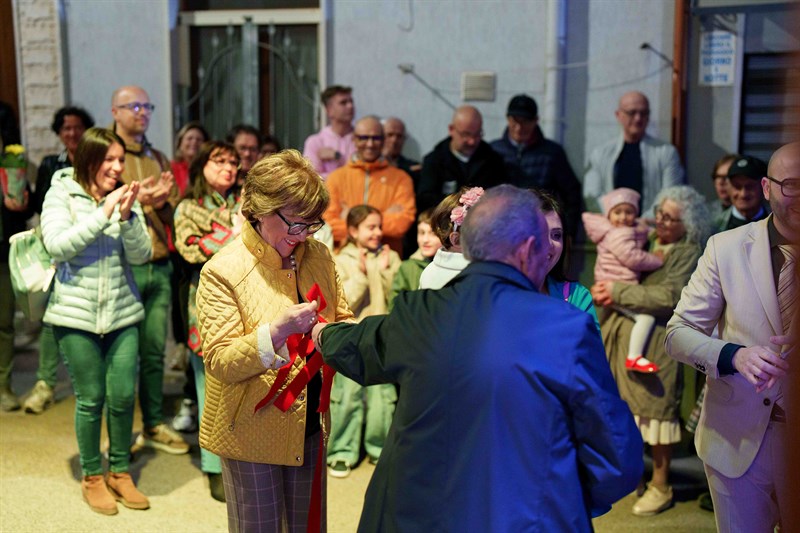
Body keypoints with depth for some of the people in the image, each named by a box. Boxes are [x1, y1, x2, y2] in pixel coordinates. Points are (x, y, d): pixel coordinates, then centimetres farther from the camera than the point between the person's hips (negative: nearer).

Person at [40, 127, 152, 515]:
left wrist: (127, 216, -19)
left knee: (123, 396, 4)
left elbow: (141, 255, -3)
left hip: (122, 312, 3)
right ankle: (92, 476, 22)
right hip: (77, 314, -2)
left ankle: (120, 471, 23)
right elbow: (57, 246, -17)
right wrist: (103, 213, -22)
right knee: (90, 399, 5)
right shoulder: (61, 195, -3)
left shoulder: (124, 198, 3)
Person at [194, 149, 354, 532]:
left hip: (309, 424, 5)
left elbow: (343, 320, 12)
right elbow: (219, 362, -18)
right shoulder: (222, 271, -16)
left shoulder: (318, 256, 1)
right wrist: (276, 332, -33)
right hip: (251, 431, -5)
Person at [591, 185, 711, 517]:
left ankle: (661, 486, 14)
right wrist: (602, 291, -5)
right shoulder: (646, 240, 12)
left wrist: (617, 292, -17)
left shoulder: (689, 253, -6)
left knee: (655, 410, 2)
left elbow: (668, 297, -18)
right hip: (619, 335, 6)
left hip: (653, 342, -6)